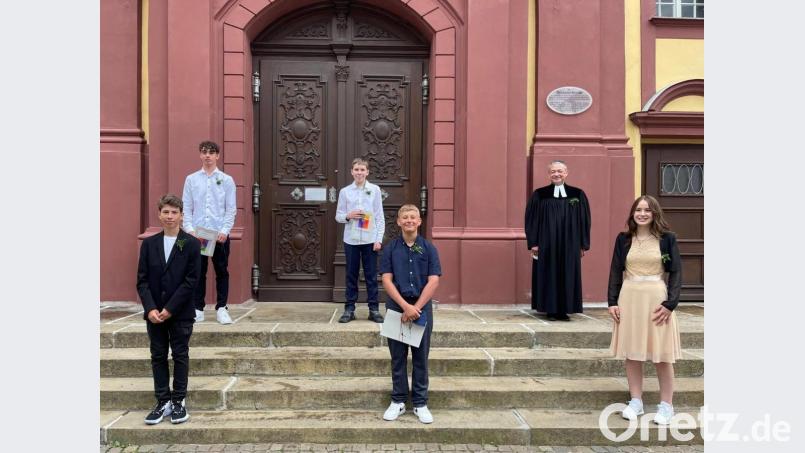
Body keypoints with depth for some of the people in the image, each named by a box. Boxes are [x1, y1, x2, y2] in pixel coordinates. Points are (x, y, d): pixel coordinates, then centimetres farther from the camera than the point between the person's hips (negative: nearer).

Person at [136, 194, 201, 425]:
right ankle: (163, 402, 18)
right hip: (154, 313, 3)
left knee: (180, 356, 5)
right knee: (158, 357, 9)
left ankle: (178, 402, 16)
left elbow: (191, 280, -9)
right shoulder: (149, 244, 5)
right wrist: (150, 308, -11)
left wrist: (170, 308, -14)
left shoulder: (191, 244, -5)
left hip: (181, 313, -3)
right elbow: (142, 280, 2)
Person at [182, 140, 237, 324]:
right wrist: (189, 229, -7)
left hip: (220, 234, -1)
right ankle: (198, 309, 14)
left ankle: (222, 309, 13)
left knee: (222, 272, 5)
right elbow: (186, 208, 5)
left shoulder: (226, 180, 3)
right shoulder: (191, 179, 6)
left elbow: (231, 209, 0)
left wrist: (225, 230, -11)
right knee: (198, 272, 6)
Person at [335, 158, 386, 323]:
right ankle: (349, 309, 16)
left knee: (371, 275, 5)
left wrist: (379, 239, -4)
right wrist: (348, 216, -14)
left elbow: (380, 217, 2)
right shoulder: (345, 191, 3)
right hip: (351, 240, 1)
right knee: (351, 275, 8)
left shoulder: (375, 190, 2)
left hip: (370, 240, -1)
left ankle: (373, 309, 13)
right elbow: (338, 216, 7)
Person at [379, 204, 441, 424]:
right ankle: (398, 401, 22)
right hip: (396, 307, 0)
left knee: (421, 358, 8)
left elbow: (433, 282, -6)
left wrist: (416, 308, -14)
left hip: (422, 308, 0)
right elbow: (387, 280, -5)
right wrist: (405, 306, -16)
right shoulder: (391, 249, 1)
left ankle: (420, 403, 19)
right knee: (398, 357, 9)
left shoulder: (429, 248, 0)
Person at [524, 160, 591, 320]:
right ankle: (551, 310, 12)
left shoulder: (578, 195, 3)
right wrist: (533, 243, -6)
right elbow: (531, 220, 0)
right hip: (546, 245, -1)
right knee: (548, 276, 3)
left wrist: (583, 244, 2)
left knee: (568, 276, 5)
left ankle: (563, 310, 16)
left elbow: (584, 220, 5)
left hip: (570, 245, 1)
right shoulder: (539, 195, -1)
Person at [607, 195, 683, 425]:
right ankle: (636, 401, 20)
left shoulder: (667, 239, -1)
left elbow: (676, 272, -2)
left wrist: (670, 303, -11)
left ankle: (666, 405, 16)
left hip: (657, 299, -2)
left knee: (662, 355, 3)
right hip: (629, 298, 2)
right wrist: (612, 301, 0)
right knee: (632, 353, 7)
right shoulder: (623, 239, 5)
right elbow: (615, 271, 7)